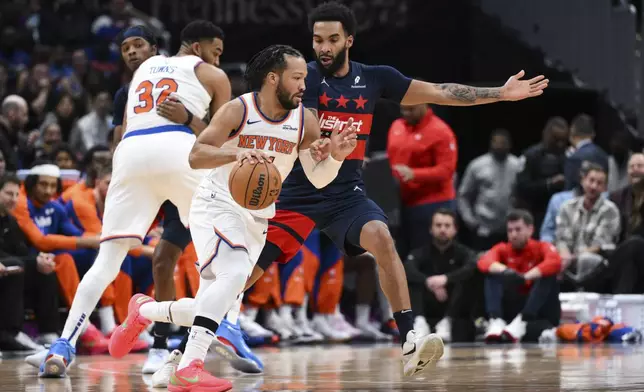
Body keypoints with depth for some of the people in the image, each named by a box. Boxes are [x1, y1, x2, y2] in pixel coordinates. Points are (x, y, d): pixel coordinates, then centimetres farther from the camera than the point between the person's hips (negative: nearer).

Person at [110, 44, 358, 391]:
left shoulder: (304, 121, -2)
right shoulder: (238, 111, -15)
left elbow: (318, 179, 2)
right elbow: (195, 156, -21)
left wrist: (336, 156, -18)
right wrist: (236, 155, -38)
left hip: (256, 219, 6)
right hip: (216, 206, -6)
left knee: (213, 307, 5)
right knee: (235, 272, -33)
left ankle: (143, 311, 33)